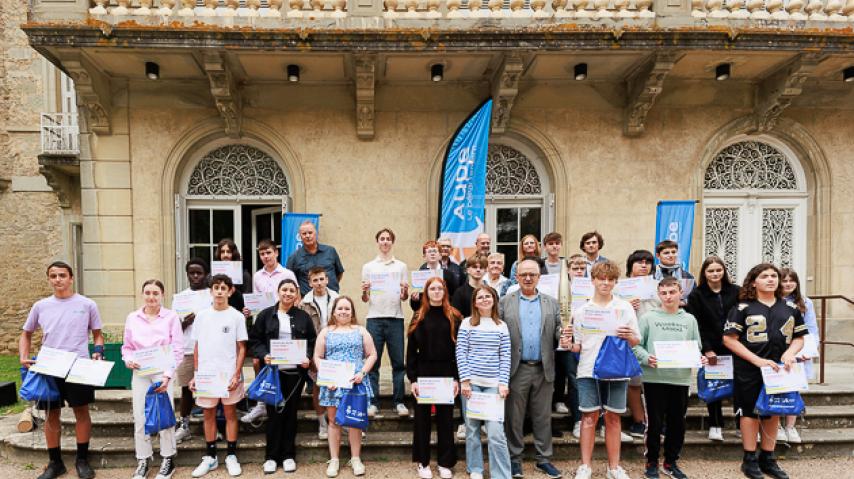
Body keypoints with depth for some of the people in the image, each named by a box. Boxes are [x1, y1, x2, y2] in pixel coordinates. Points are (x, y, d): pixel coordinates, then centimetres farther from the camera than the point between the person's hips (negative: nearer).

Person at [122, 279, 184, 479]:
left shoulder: (171, 317, -4)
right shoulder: (132, 318, 6)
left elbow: (178, 350, -6)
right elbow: (127, 347, 13)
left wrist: (167, 374, -14)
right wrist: (128, 360, -9)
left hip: (163, 373, -3)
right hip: (140, 374, 3)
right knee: (139, 418, 5)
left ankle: (168, 459, 15)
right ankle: (143, 460, 21)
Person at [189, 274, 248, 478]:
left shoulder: (236, 316, -3)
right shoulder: (201, 315, 5)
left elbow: (241, 348, -2)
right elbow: (197, 348, 9)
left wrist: (236, 375, -10)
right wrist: (195, 374, 5)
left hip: (229, 375, -2)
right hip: (206, 375, 3)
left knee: (230, 413, 6)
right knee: (209, 414, 10)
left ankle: (231, 456, 16)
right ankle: (210, 457, 22)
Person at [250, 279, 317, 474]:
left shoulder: (303, 317, 6)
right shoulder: (265, 315, 2)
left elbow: (312, 341, 7)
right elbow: (254, 340, 2)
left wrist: (308, 358, -9)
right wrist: (263, 355, -15)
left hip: (296, 371, 1)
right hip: (273, 371, -1)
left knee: (291, 412, 8)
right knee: (274, 412, 4)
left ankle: (288, 455, 19)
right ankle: (271, 456, 16)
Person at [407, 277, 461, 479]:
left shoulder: (454, 317, 1)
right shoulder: (419, 318, 2)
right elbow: (411, 350, 0)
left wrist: (457, 378, -6)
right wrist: (412, 379, -6)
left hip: (446, 374, 0)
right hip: (423, 373, 0)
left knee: (445, 418, 8)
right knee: (422, 418, 8)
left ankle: (445, 463, 19)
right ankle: (422, 462, 21)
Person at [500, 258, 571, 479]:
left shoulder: (551, 303, 9)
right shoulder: (505, 302, 2)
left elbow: (557, 329, 8)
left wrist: (563, 337, -16)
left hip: (543, 370, 2)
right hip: (516, 369, -2)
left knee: (543, 417, 11)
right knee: (514, 417, 7)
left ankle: (544, 458, 24)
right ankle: (515, 458, 21)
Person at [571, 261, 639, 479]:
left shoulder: (625, 308, 3)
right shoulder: (581, 310, 4)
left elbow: (636, 341, 4)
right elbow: (578, 345, 8)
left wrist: (629, 336, -18)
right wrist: (569, 345, -14)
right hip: (588, 370, 0)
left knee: (613, 418, 9)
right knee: (589, 417, 4)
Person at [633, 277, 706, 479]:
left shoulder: (689, 319, 10)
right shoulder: (648, 317, 0)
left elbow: (696, 347, 13)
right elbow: (636, 345, -3)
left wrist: (699, 358, -8)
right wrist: (646, 358, -20)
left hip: (681, 378, 3)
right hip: (654, 378, -3)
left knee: (677, 423, 11)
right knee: (655, 423, 4)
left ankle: (671, 462, 27)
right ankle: (652, 462, 19)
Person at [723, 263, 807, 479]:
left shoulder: (790, 308, 8)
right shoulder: (743, 308, -4)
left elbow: (799, 338, 14)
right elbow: (729, 339, -8)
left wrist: (790, 352, -8)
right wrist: (757, 360, -16)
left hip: (779, 370, 4)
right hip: (749, 371, -4)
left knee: (774, 413, 12)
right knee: (750, 413, 3)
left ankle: (768, 459, 27)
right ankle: (750, 460, 15)